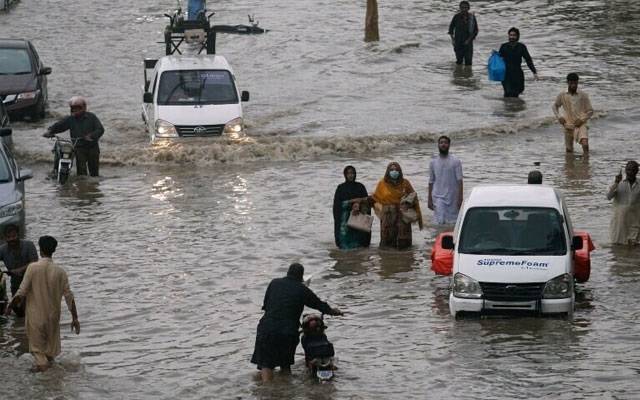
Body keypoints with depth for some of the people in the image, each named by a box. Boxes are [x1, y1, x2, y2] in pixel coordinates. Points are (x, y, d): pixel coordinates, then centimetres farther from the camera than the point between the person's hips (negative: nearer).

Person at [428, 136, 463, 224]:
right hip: (438, 197, 1)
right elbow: (431, 182, 11)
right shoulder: (433, 162, 7)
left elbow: (459, 181, -3)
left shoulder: (455, 161, 0)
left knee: (453, 222, 2)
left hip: (452, 197, -1)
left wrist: (460, 198, -11)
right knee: (440, 221, -10)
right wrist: (429, 200, 8)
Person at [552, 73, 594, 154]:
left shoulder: (583, 96, -3)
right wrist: (559, 117, 2)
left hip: (580, 124, -2)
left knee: (585, 144, -27)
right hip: (568, 125, 2)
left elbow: (590, 111, 3)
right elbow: (555, 106, 19)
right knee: (569, 150, 8)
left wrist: (582, 119, -12)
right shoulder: (562, 96, 1)